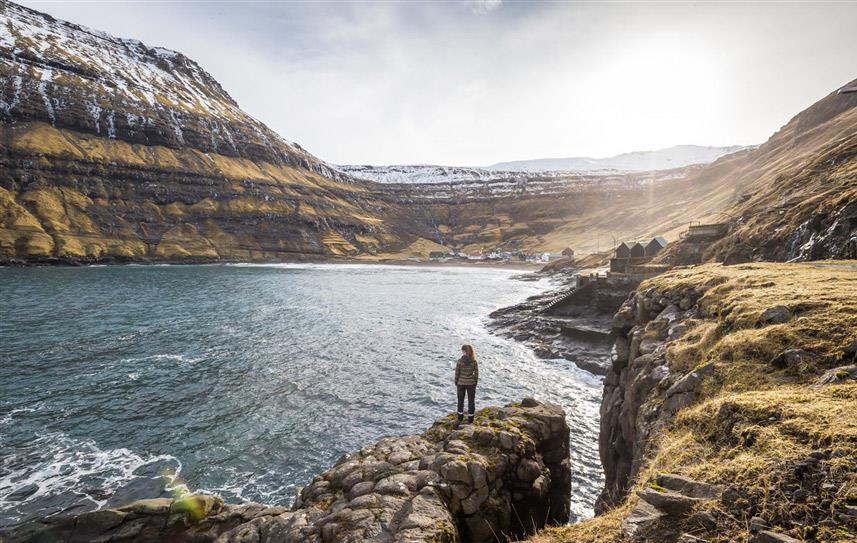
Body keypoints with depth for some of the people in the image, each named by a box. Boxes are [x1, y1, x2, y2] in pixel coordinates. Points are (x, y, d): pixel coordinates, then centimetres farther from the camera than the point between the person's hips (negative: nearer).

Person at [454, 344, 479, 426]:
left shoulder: (460, 361, -15)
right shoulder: (474, 361, -9)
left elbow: (457, 373, -9)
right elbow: (476, 373, -5)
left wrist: (456, 382, 5)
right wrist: (475, 383, 8)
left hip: (461, 383, -1)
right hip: (471, 383, 1)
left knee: (460, 400, 17)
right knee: (471, 401, 13)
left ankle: (460, 418, 28)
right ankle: (470, 419, 19)